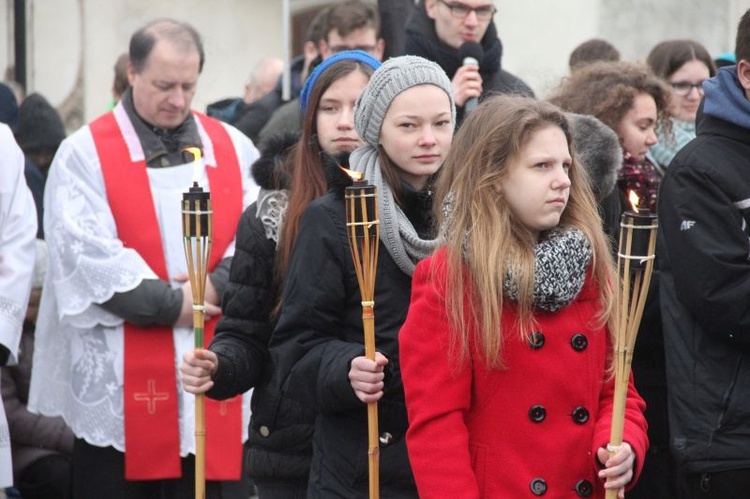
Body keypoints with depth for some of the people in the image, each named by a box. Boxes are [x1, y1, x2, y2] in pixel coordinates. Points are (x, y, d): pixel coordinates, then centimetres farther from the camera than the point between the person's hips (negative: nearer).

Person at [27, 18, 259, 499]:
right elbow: (86, 254, -10)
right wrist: (169, 302, -13)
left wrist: (215, 287, -14)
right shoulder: (85, 153, 1)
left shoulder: (233, 148, 12)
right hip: (120, 381, -3)